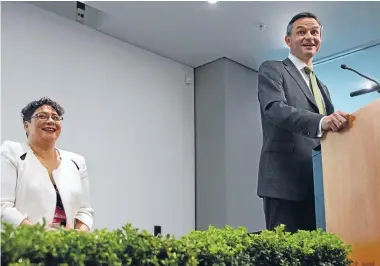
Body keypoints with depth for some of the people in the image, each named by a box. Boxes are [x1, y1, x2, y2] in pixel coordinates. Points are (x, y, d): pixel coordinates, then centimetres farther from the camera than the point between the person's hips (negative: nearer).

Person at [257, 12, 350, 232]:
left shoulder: (322, 88, 26)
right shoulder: (272, 70, 4)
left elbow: (329, 130, 21)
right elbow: (274, 108, -15)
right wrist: (321, 122, -30)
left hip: (319, 183, 7)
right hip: (286, 181, -6)